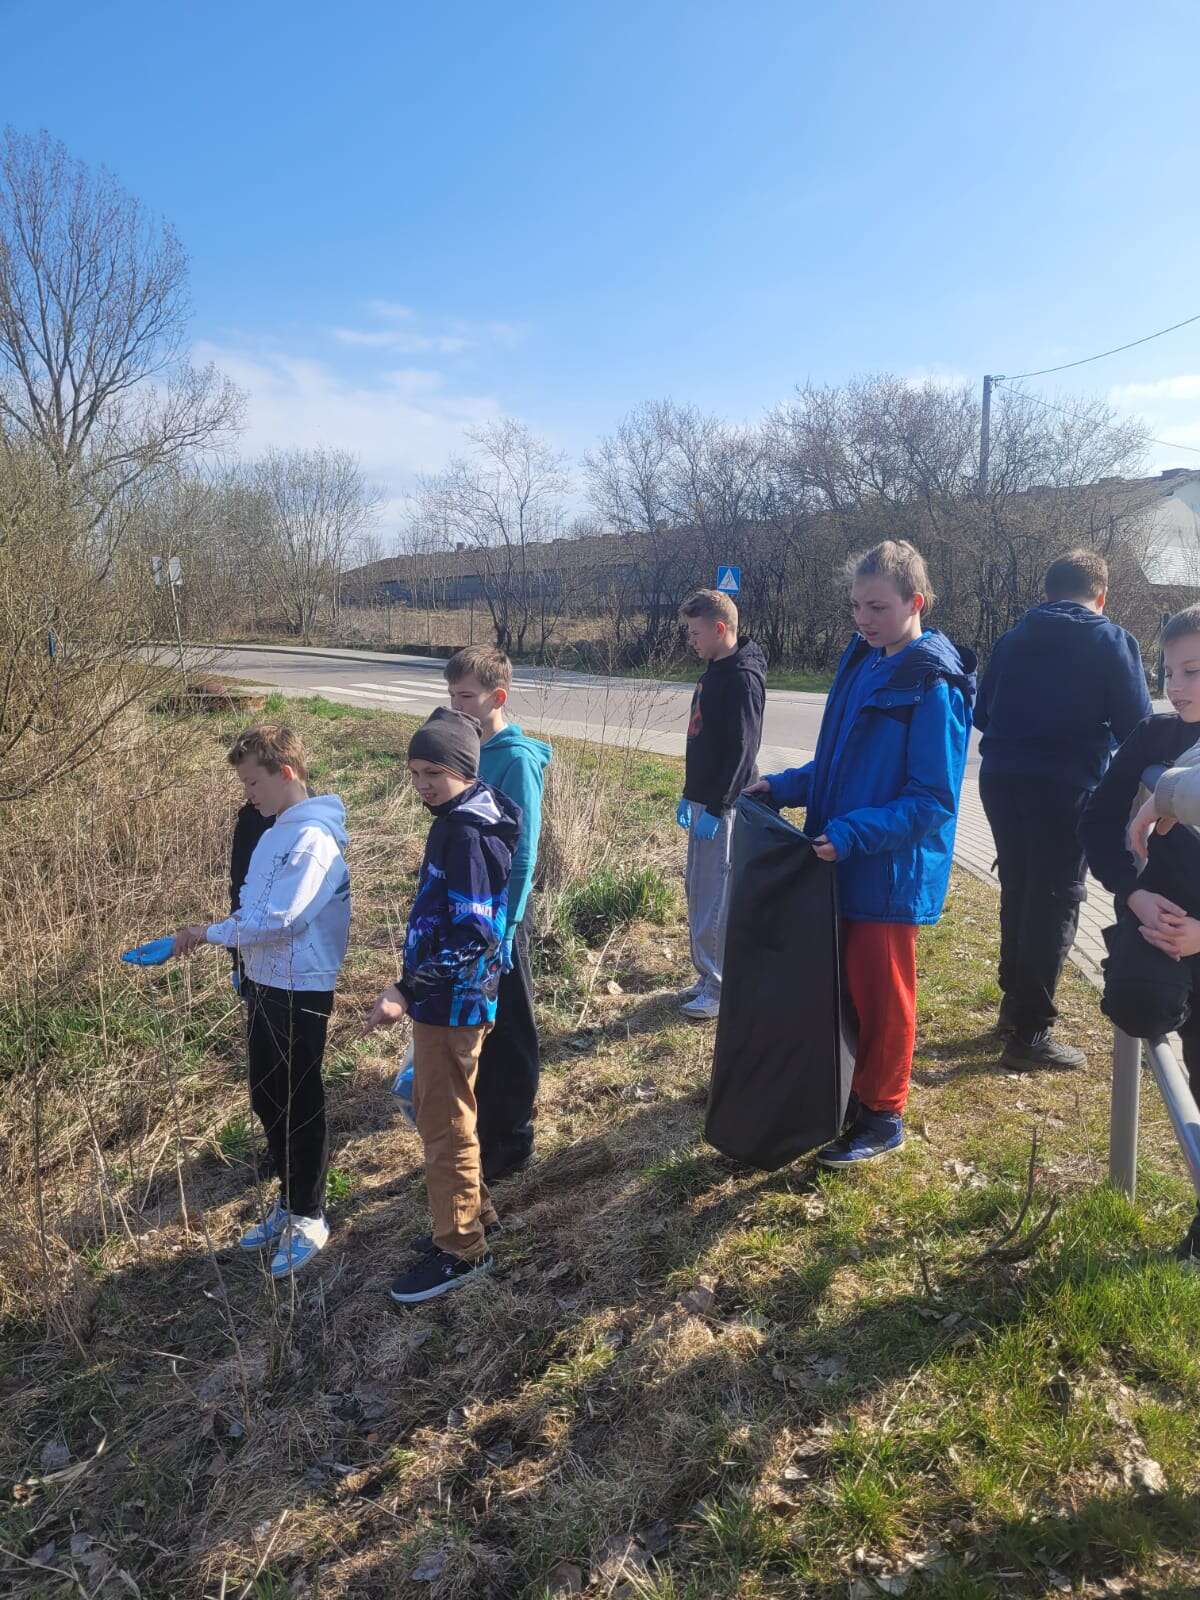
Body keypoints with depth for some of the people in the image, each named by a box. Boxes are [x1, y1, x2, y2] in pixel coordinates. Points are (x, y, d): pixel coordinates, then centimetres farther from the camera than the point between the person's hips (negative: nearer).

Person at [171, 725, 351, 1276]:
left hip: (300, 992, -9)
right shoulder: (276, 832, 10)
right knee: (266, 1099, 18)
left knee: (299, 1106, 4)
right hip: (264, 985, 9)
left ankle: (308, 1217, 21)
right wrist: (217, 932, 3)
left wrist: (211, 932, -15)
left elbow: (279, 920, -24)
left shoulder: (313, 839, -20)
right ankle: (290, 1200, 35)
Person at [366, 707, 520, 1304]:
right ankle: (472, 1210, 39)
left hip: (452, 1002, -10)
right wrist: (415, 985, 21)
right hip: (446, 997, 10)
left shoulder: (467, 832, -23)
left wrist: (407, 991, -28)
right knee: (436, 1111, 22)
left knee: (445, 1124, 4)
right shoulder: (463, 819, 8)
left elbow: (472, 934, -28)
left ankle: (461, 1250, 19)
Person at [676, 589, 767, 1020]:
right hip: (704, 801, 10)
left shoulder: (742, 678, -17)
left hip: (724, 807, -10)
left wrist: (715, 808, -21)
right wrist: (690, 796, 20)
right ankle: (709, 977, 27)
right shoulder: (714, 672, 14)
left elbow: (741, 751, -21)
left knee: (715, 900, -3)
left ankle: (722, 988, 9)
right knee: (698, 892, 16)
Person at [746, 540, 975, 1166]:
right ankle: (848, 1091, 37)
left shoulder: (932, 685, -18)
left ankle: (882, 1116, 26)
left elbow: (934, 800, -20)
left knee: (881, 996, 7)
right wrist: (783, 786, 3)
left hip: (890, 875, -7)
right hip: (840, 865, 8)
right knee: (842, 988, 18)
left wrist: (854, 833, -27)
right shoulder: (862, 663, 6)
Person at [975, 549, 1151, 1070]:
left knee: (1018, 894, 18)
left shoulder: (1013, 639, 10)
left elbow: (983, 714, 15)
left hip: (1001, 779, 5)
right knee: (1055, 904, 2)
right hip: (1064, 788, -5)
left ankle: (1014, 1003, 30)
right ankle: (1030, 1032, 3)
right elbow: (1136, 727, -7)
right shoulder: (1111, 641, -3)